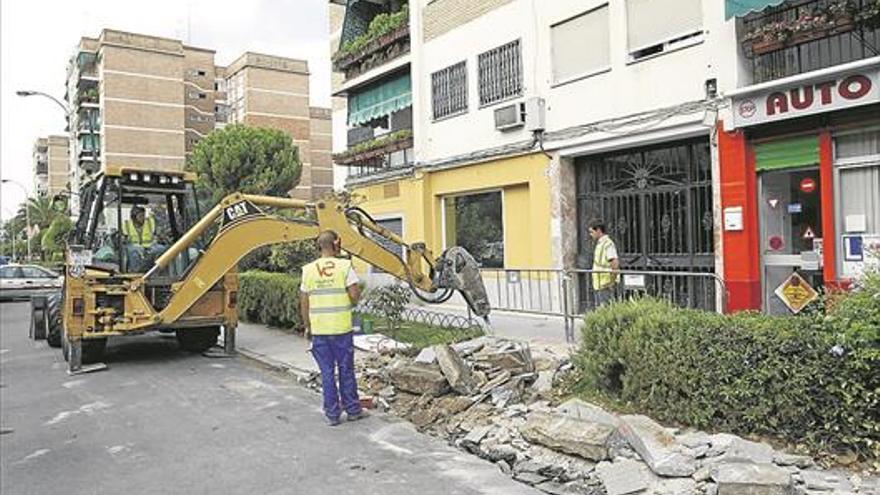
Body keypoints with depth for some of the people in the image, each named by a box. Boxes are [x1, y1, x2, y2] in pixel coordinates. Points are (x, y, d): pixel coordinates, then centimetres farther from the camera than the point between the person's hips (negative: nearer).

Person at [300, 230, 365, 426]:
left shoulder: (308, 270, 1)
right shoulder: (344, 266, -8)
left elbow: (304, 303, 4)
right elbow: (355, 296, -13)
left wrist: (307, 327, 14)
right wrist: (350, 302, 9)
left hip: (319, 329, 2)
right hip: (341, 328, -2)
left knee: (327, 372, 10)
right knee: (346, 370, 11)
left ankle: (332, 414, 16)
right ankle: (352, 410, 21)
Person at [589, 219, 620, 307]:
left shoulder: (608, 244, -15)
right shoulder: (599, 244, 16)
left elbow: (615, 263, -23)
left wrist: (612, 279, -18)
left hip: (605, 285, -10)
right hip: (598, 285, 10)